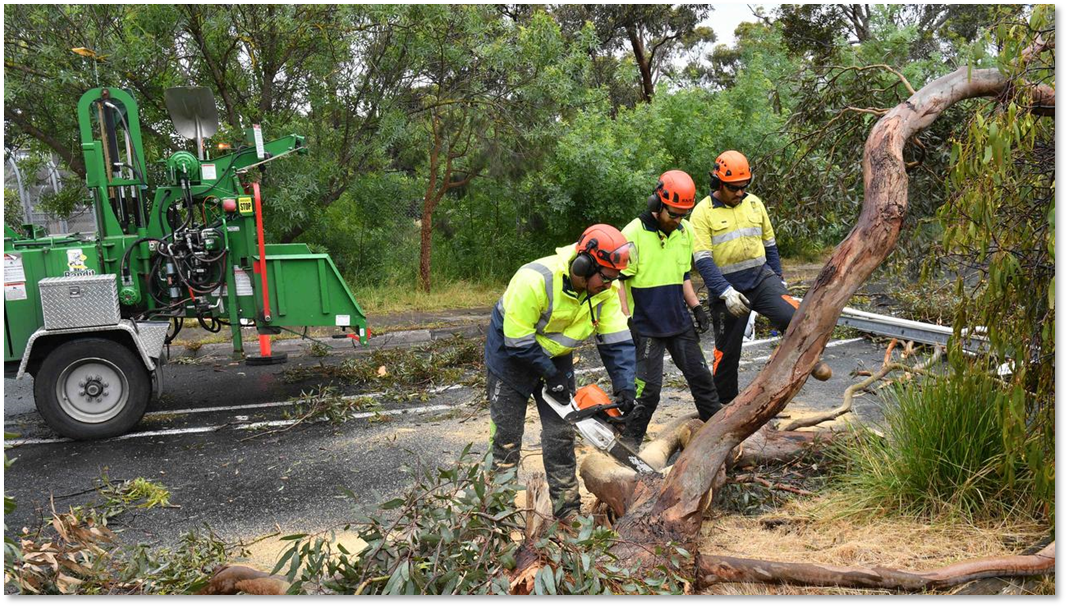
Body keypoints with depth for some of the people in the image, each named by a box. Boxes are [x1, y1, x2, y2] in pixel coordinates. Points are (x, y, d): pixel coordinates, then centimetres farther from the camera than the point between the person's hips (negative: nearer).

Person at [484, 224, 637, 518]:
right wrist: (550, 375, -21)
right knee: (507, 437, 2)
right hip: (510, 355, -4)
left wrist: (624, 386, -25)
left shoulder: (606, 290, -18)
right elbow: (518, 341, -28)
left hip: (556, 357, 5)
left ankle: (567, 510, 13)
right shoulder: (535, 280, -35)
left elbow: (617, 340, -15)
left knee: (561, 435, 3)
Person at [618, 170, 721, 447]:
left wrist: (696, 307, 9)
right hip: (646, 328, -6)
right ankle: (630, 440, 13)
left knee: (701, 377, 12)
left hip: (680, 323, 6)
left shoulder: (686, 231, 5)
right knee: (648, 388, -3)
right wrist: (626, 321, -16)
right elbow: (619, 281, -12)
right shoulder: (633, 234, -15)